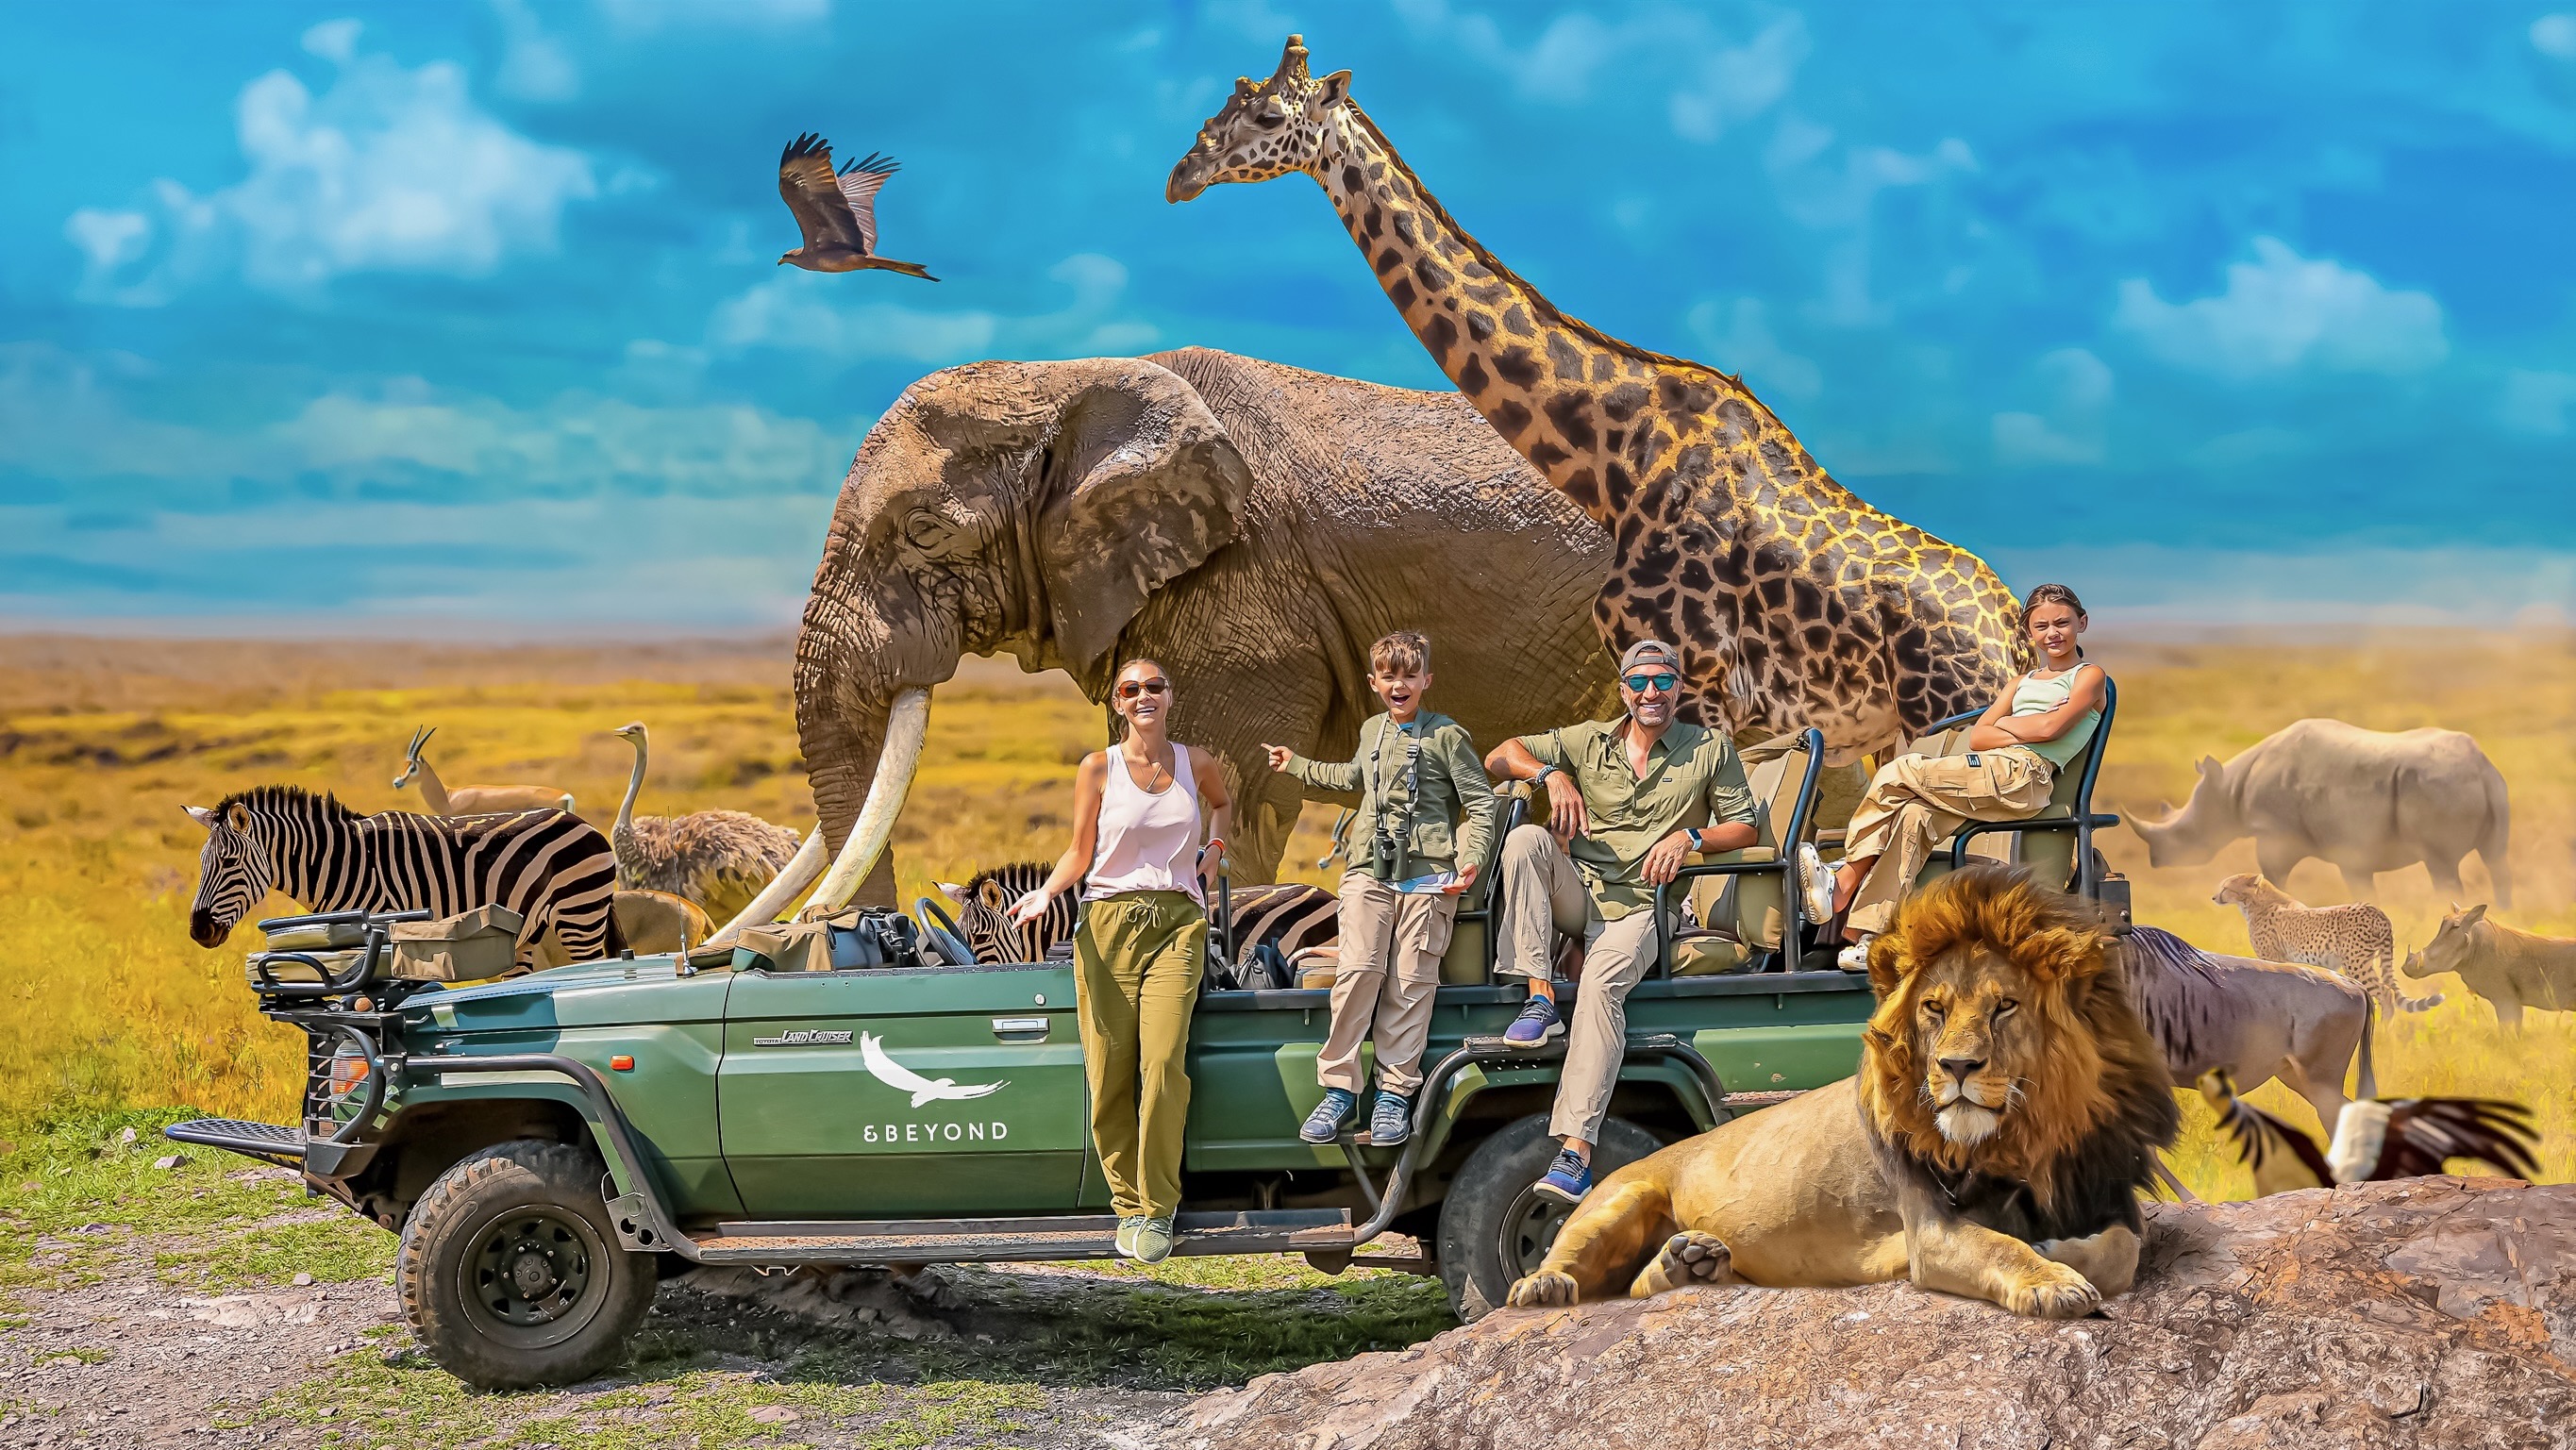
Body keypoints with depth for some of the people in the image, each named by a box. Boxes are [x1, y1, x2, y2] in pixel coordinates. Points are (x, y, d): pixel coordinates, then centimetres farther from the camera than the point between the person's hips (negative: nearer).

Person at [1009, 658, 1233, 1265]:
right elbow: (1080, 854, 6)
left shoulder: (1195, 762, 9)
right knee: (1110, 1072, -3)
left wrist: (1217, 845, 15)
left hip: (1176, 923, 0)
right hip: (1109, 922, 0)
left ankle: (1158, 1210, -7)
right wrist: (1044, 893, -10)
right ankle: (1128, 1206, 11)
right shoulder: (1098, 768, 3)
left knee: (1164, 1061, -16)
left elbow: (1223, 802, 32)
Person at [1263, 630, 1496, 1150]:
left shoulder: (1446, 735, 2)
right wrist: (1297, 765, 44)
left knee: (1411, 981, -5)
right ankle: (1338, 1088, -4)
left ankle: (1394, 1092, 2)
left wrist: (1469, 862, -9)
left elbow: (1481, 803, 2)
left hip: (1427, 875, -3)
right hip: (1369, 870, 3)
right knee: (1358, 969, -10)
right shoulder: (1372, 731, 17)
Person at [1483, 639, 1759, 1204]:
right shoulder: (1590, 740, 13)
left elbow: (1744, 827, 8)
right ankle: (1540, 999, -27)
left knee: (1602, 984, -34)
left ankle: (1576, 1152, -42)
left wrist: (1691, 837, -12)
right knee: (1525, 839, -28)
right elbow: (1500, 758, 12)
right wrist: (1551, 773, -8)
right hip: (1576, 894, 3)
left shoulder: (1711, 750, 9)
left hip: (1637, 908, -3)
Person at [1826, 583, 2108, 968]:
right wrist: (2023, 731, 0)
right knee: (1913, 815, -24)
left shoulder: (2089, 676, 12)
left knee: (1896, 774, -16)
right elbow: (1977, 738, 18)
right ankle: (1869, 938, -32)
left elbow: (2051, 728, -6)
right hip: (1992, 773, 6)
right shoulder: (2024, 682, 32)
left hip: (2022, 778, -6)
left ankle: (1849, 876, -8)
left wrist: (2002, 723, 11)